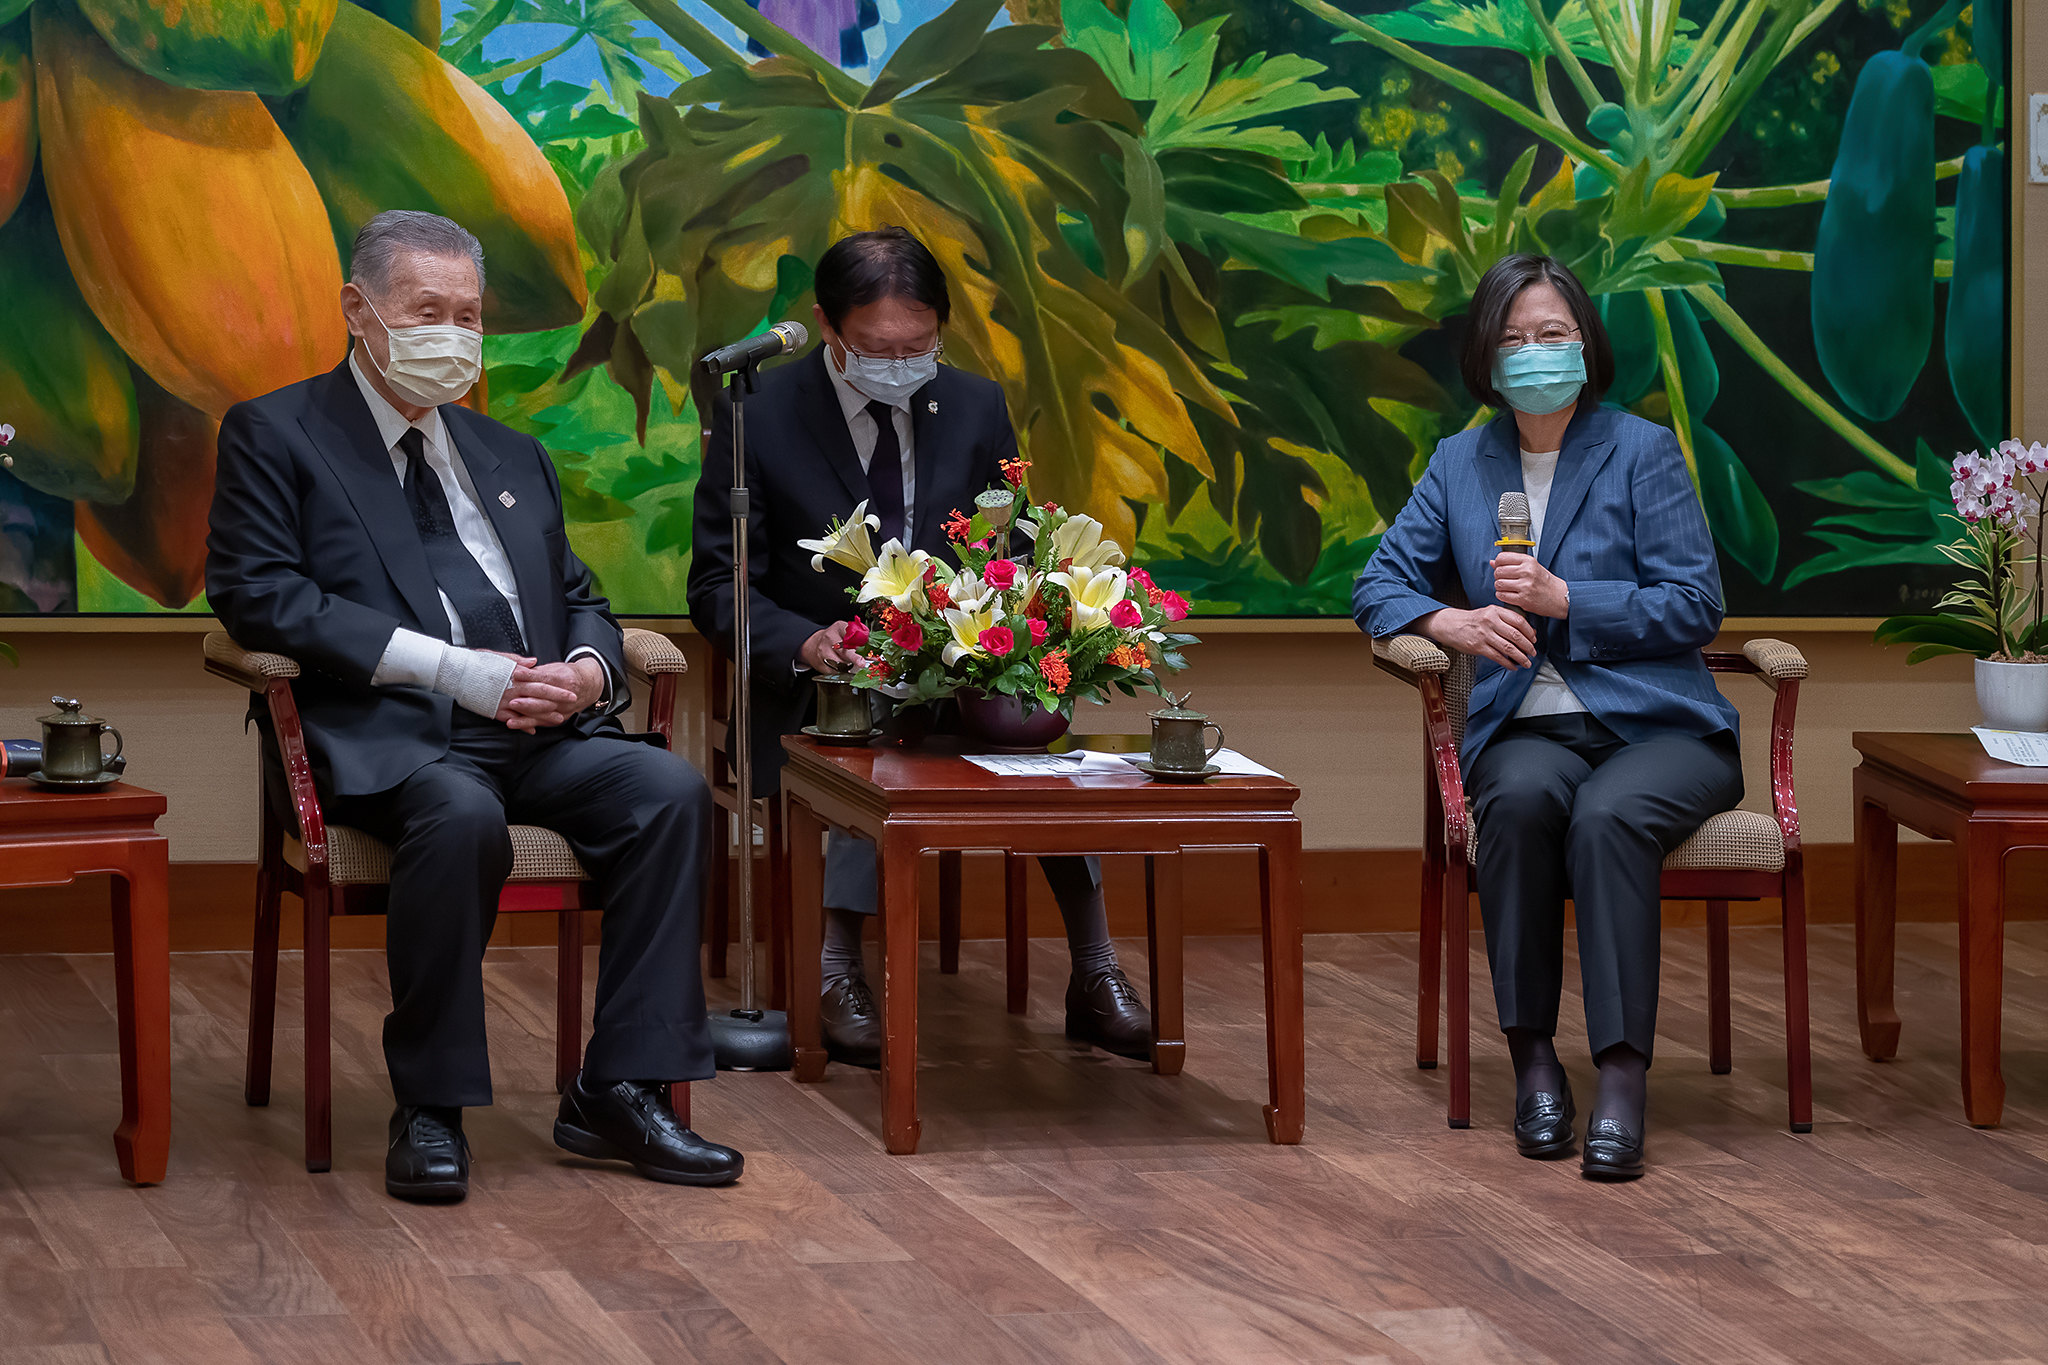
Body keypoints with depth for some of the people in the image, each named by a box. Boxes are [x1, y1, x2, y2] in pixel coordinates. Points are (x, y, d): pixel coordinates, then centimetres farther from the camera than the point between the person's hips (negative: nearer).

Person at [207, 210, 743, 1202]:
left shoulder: (512, 458, 27)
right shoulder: (275, 436, 7)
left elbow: (579, 601, 27)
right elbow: (259, 596, -6)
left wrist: (586, 668, -1)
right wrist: (446, 669, -14)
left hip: (541, 732, 6)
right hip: (386, 736, -6)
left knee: (671, 791, -23)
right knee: (462, 815, -38)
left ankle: (619, 1091, -19)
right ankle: (428, 1108, -23)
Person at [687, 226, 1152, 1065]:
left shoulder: (976, 409, 8)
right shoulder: (758, 416, -2)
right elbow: (719, 587, -3)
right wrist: (805, 644, -23)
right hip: (815, 687, -3)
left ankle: (1094, 977, -26)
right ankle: (839, 979, -32)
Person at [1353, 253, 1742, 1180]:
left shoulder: (1643, 452, 3)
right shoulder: (1461, 463, 14)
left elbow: (1695, 607, -3)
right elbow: (1379, 586, 13)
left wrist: (1563, 599, -14)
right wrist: (1453, 623, -9)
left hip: (1657, 726, -2)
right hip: (1527, 728, 2)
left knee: (1607, 814, -36)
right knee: (1519, 797, -35)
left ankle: (1622, 1077, -39)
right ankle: (1532, 1060, -30)